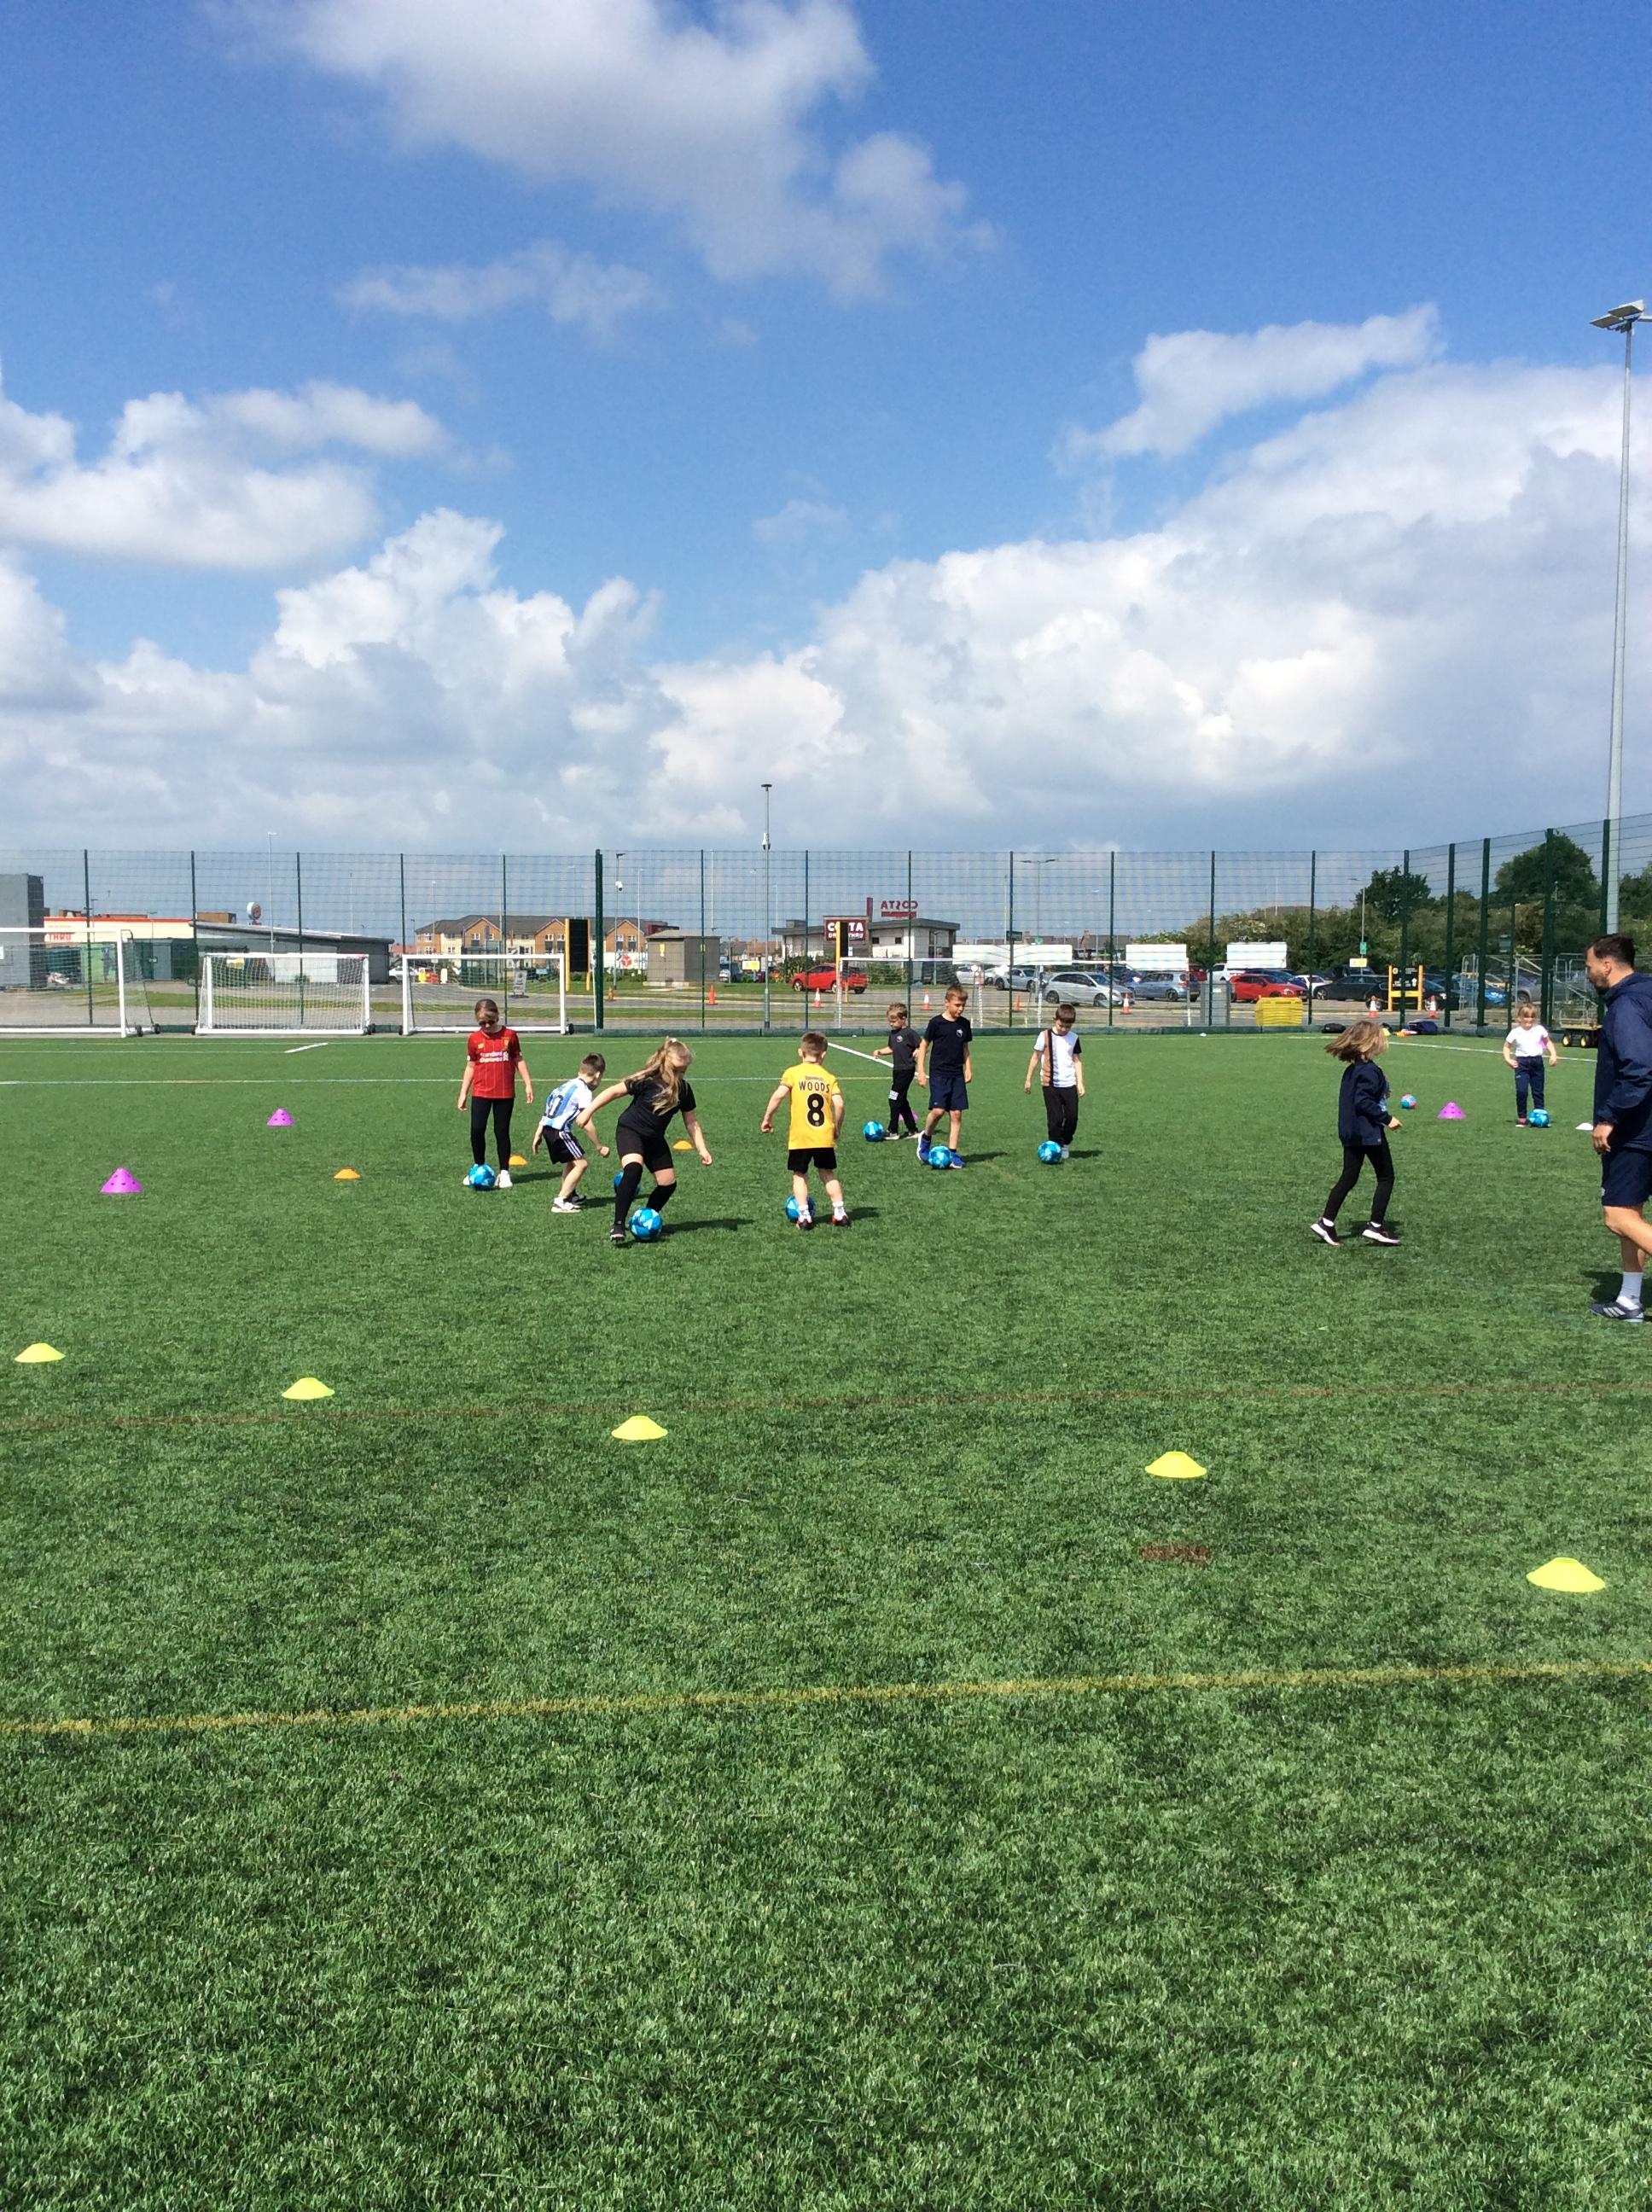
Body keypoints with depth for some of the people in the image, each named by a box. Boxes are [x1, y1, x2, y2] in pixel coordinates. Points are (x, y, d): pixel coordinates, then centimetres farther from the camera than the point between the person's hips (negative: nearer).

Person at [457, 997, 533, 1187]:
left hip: (505, 1093, -1)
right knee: (477, 1130, -7)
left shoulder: (509, 1035, 0)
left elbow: (519, 1060, 8)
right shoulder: (474, 1039, 3)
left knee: (502, 1132, 3)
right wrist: (463, 1093, 9)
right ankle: (479, 1168, 11)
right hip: (481, 1092, 1)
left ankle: (504, 1172, 13)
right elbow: (470, 1066, 10)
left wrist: (528, 1084, 4)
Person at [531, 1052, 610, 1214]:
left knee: (571, 1161, 26)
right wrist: (600, 1147, -7)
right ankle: (560, 1202, -9)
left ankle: (569, 1196, 38)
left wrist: (538, 1135, 23)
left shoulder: (567, 1084, 20)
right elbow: (586, 1123, -14)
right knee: (582, 1163, -4)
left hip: (547, 1128, 9)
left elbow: (548, 1110, 20)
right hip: (560, 1131, -9)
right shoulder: (584, 1091, -7)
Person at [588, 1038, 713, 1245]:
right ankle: (618, 1226, -29)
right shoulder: (647, 1080, -23)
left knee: (668, 1184, 3)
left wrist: (702, 1150, -6)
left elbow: (692, 1123, 1)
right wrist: (588, 1111, -18)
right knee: (634, 1168, -32)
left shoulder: (683, 1089, -6)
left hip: (655, 1138, 7)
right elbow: (614, 1091, -18)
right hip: (630, 1130, -6)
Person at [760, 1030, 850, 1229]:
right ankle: (839, 1213, 13)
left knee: (799, 1175, 10)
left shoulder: (793, 1073, -2)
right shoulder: (829, 1077, 4)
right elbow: (839, 1104, -6)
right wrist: (837, 1128, 8)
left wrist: (767, 1118, -5)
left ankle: (804, 1215, 2)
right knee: (828, 1174, 16)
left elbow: (779, 1095, -15)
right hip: (825, 1136, 2)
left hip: (799, 1137, -2)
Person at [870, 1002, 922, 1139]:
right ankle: (913, 1130, 23)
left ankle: (893, 1131, -3)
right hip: (897, 1070, 9)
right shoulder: (893, 1033, 12)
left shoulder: (910, 1033, -13)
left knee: (894, 1099, -9)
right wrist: (880, 1051, 8)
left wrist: (917, 1052, -28)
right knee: (902, 1101, 13)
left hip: (906, 1070, -9)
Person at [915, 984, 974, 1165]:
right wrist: (920, 1071, -5)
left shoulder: (964, 1024, 7)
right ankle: (925, 1137, 12)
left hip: (957, 1075, 4)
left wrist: (968, 1069, 11)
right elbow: (923, 1045, -1)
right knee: (938, 1110, -16)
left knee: (956, 1114, 0)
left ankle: (953, 1152, 5)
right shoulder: (937, 1023, -7)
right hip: (939, 1074, -4)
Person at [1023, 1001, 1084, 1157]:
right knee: (1055, 1119, -4)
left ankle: (1066, 1145, 23)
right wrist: (1028, 1079, 3)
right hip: (1050, 1085, -3)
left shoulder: (1073, 1039, 4)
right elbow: (1036, 1057, 1)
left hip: (1069, 1085, 3)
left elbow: (1077, 1061, 8)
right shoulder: (1045, 1036, -5)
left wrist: (1080, 1082, 1)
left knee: (1072, 1117, 4)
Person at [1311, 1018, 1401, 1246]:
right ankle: (1375, 1227, 4)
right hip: (1370, 1133, -8)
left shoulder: (1352, 1069, 9)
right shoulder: (1370, 1071, -18)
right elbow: (1363, 1102, -25)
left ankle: (1326, 1222, 7)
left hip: (1351, 1133, 9)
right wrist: (1387, 1118, -18)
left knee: (1348, 1178, 12)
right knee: (1386, 1178, 5)